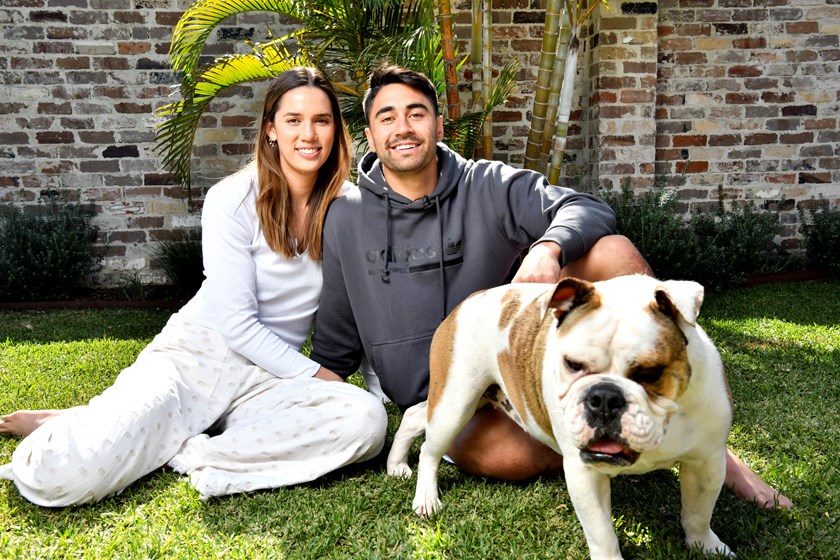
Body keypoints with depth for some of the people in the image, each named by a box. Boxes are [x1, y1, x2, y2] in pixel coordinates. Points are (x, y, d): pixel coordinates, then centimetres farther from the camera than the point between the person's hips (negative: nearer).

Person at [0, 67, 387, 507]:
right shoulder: (233, 200, -8)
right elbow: (237, 322, -11)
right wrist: (313, 375, -11)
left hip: (267, 379, 4)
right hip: (196, 354, -4)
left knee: (366, 420, -31)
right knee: (65, 477, -27)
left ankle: (182, 450, -20)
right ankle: (64, 427, 11)